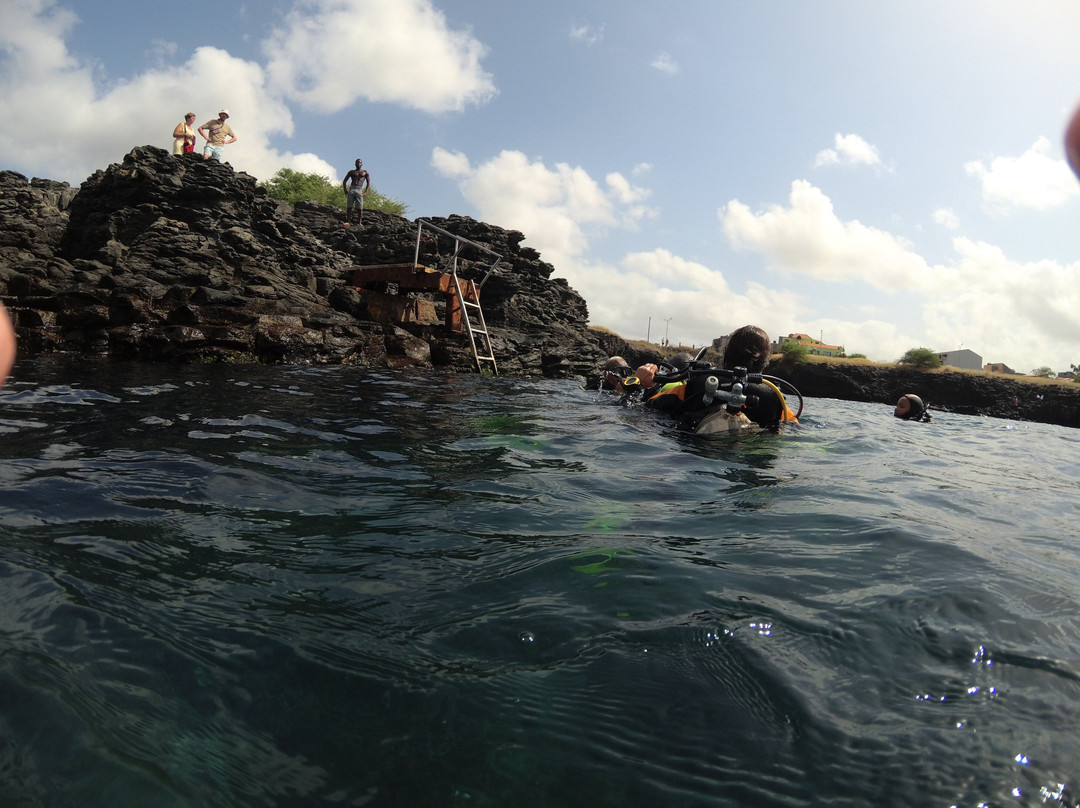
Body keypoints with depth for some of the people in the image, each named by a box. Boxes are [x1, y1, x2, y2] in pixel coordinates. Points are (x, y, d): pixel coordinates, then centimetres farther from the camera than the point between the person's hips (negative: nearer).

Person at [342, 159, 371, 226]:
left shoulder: (365, 172, 17)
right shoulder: (351, 172, 19)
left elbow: (368, 182, 10)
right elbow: (344, 181, 17)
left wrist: (365, 191, -4)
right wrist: (345, 190, 3)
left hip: (359, 190, -1)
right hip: (351, 189, 1)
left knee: (360, 208, -8)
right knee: (349, 207, -7)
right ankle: (347, 221, -9)